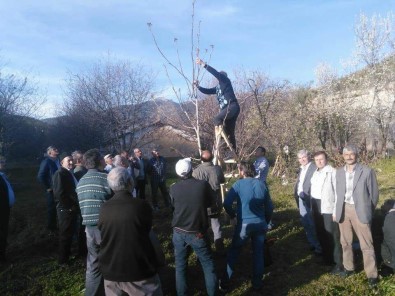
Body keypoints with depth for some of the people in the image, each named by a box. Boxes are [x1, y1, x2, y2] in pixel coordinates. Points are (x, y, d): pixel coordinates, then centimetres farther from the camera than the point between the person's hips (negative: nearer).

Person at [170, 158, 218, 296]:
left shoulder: (174, 188, -12)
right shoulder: (203, 185, -16)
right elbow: (210, 203, 1)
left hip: (179, 232, 2)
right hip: (197, 232, -1)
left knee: (180, 264, 18)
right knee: (208, 263, 16)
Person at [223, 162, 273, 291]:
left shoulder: (239, 184, -6)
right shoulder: (261, 184, 7)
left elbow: (227, 204, -15)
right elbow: (269, 207, 10)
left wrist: (233, 216, 3)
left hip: (244, 224, -3)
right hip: (260, 224, 4)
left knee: (234, 251, 14)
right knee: (258, 253, 16)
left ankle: (226, 279, 23)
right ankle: (257, 283, 26)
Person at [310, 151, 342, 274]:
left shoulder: (332, 172, -13)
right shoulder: (315, 173, 14)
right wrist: (312, 207, 13)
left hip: (328, 207, -8)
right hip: (316, 207, 8)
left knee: (332, 235, -4)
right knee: (321, 234, 17)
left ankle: (339, 263, 7)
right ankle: (327, 257, 33)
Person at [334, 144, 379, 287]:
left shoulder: (367, 171, -7)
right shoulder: (339, 172, 6)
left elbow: (374, 194, -2)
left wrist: (368, 211, 3)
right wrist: (336, 211, 8)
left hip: (360, 210, -4)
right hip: (343, 210, 4)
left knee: (366, 244, 2)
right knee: (345, 242, 16)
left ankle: (372, 274, 16)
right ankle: (348, 267, 32)